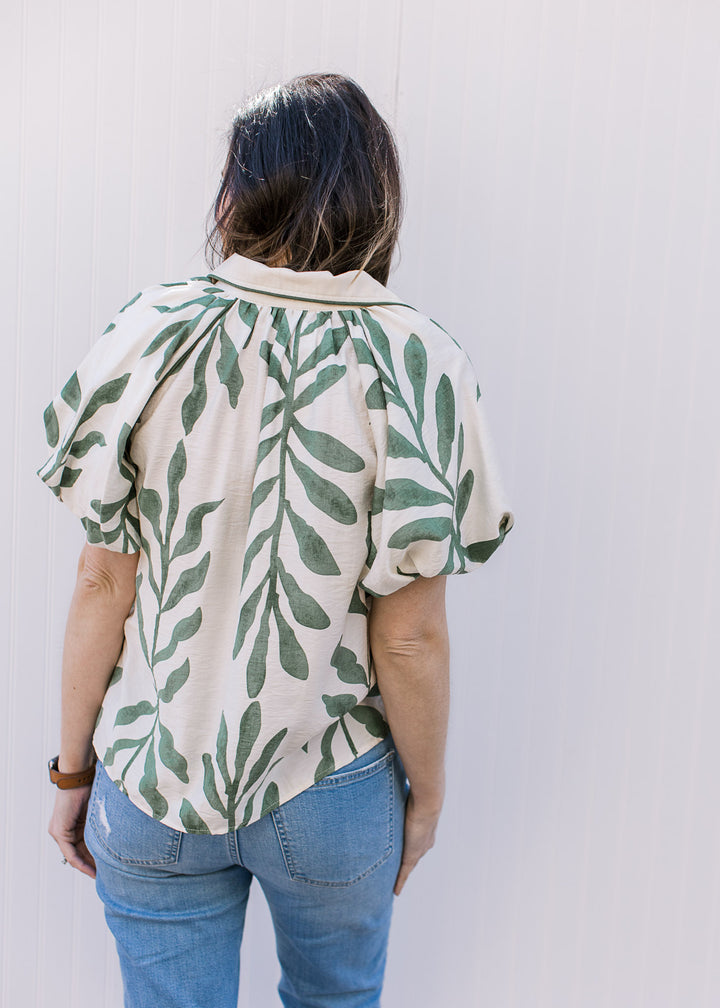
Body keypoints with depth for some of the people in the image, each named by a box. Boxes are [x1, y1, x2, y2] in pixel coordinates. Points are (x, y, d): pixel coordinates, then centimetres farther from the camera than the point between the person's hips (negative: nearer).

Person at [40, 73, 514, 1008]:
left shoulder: (150, 336, -11)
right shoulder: (414, 363, -15)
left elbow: (102, 586, -8)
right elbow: (410, 634, -14)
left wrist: (72, 768, 6)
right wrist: (427, 790, 3)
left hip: (151, 789, 1)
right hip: (333, 793, 0)